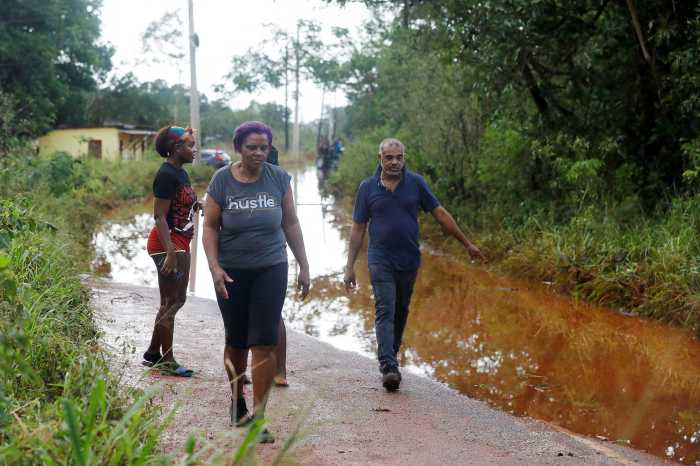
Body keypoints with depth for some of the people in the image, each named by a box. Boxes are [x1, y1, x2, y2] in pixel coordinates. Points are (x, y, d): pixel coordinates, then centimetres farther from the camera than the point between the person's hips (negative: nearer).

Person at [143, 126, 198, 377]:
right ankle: (167, 360, 5)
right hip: (167, 243, -10)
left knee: (176, 300, 15)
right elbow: (160, 217, -20)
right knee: (170, 303, -4)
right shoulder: (167, 175, -16)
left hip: (180, 243, 10)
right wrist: (170, 253, -25)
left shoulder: (180, 173, 13)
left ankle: (152, 354, 24)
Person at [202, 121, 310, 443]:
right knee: (236, 341, 11)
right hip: (232, 272, 0)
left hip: (270, 270, 0)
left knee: (264, 342, -8)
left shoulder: (278, 178, -2)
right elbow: (210, 226, -2)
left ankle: (257, 416, -4)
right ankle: (237, 400, 34)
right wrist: (214, 266, -14)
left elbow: (291, 224, 5)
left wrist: (304, 266, 4)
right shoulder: (222, 180, -5)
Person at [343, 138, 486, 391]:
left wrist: (467, 244, 5)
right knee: (385, 311, -13)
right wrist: (350, 266, 0)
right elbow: (358, 229, 3)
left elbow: (440, 214, 5)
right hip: (380, 261, -2)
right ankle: (388, 368, -21)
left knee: (401, 312, 14)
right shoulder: (368, 187, -1)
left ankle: (390, 357, 31)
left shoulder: (416, 183, 1)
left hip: (409, 260, 3)